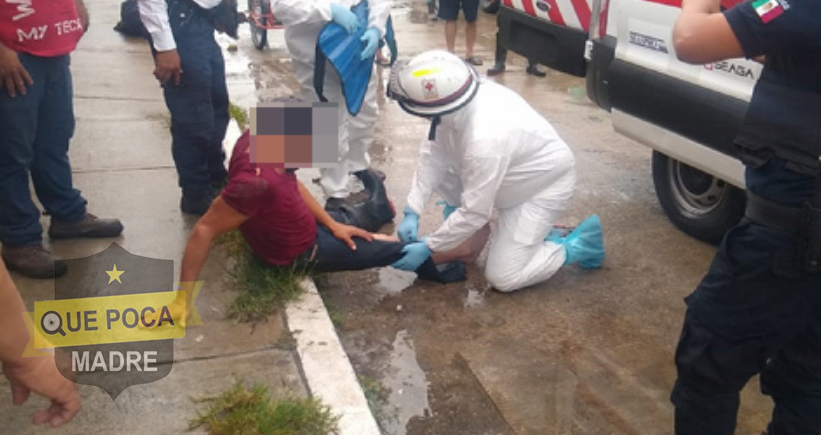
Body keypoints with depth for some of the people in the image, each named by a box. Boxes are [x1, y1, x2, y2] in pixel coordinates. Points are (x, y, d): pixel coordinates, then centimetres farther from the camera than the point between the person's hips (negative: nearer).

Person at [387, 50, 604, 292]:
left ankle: (577, 246, 8)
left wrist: (427, 248, -21)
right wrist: (413, 212, -16)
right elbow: (432, 154, -9)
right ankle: (460, 232, 12)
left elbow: (475, 213, -31)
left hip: (543, 185, -7)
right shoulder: (457, 102, -20)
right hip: (511, 175, 8)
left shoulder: (485, 140, -40)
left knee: (503, 277, -9)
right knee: (438, 167, -6)